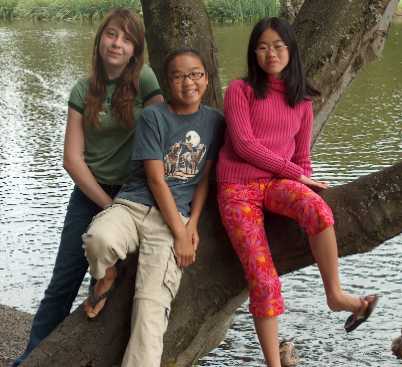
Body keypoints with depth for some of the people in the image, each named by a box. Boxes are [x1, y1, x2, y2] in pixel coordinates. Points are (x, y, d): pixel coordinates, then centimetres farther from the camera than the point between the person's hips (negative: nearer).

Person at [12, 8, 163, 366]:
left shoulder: (144, 80, -6)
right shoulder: (83, 91, 0)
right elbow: (73, 157, -3)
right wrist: (108, 205, -9)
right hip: (89, 193, 2)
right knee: (63, 283, 4)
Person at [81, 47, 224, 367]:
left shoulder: (215, 121, 9)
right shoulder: (153, 117, -2)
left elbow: (205, 177, 10)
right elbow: (156, 180, -7)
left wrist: (191, 226, -3)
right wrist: (179, 234, -11)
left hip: (174, 215, 1)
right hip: (133, 205, -1)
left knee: (153, 303, -16)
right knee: (99, 239, -35)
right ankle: (107, 276, 0)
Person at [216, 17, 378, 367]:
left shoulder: (302, 100, 14)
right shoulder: (240, 89, 2)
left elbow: (302, 157, 16)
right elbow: (244, 145, -9)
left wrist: (304, 185, -3)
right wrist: (295, 173, -10)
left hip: (277, 184, 3)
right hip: (237, 187, -2)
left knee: (318, 210, -34)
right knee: (262, 277, -16)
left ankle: (335, 294, -19)